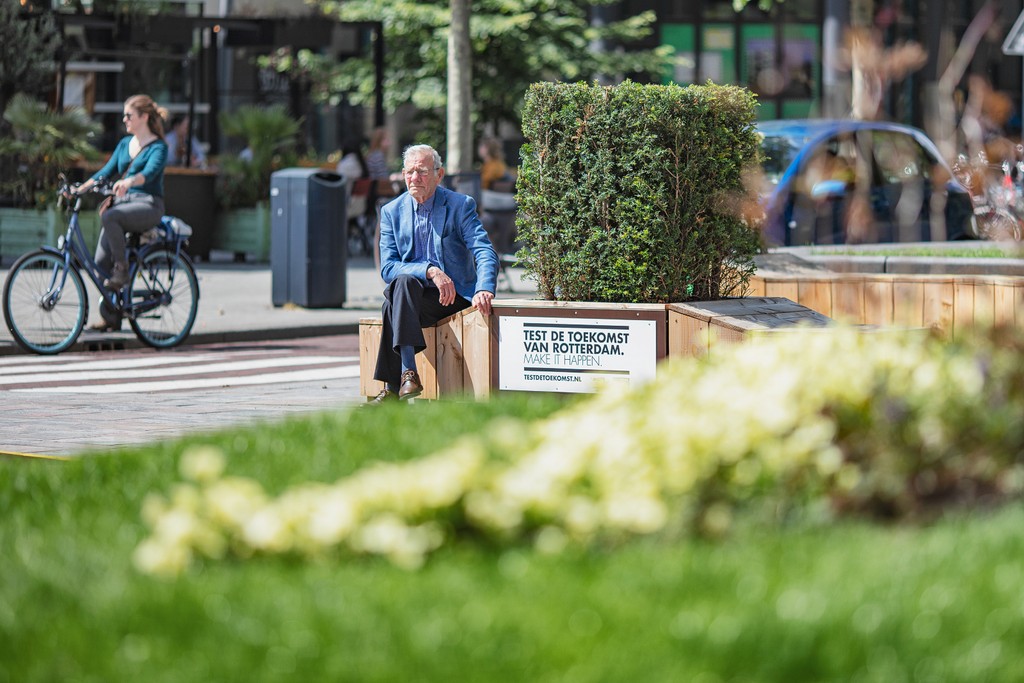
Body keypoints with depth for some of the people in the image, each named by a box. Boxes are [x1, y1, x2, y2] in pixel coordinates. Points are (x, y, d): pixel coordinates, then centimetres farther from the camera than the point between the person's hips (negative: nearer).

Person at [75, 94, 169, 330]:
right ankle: (110, 317, -1)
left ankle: (122, 268, -21)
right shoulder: (125, 144, 18)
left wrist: (128, 181, -43)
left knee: (109, 217, -36)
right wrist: (79, 188, 1)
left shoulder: (158, 147, -3)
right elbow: (107, 171, 15)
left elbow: (150, 172, -22)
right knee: (101, 261, -9)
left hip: (147, 204, -6)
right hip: (123, 203, 6)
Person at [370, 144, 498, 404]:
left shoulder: (461, 206, 0)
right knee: (403, 281, -34)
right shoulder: (392, 211, 8)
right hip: (410, 295, 3)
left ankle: (394, 387, -37)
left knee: (393, 306, -31)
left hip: (454, 298, -3)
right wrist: (430, 271, -19)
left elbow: (485, 253, -11)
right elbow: (388, 268, -2)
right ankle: (408, 373, -42)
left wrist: (484, 290, -32)